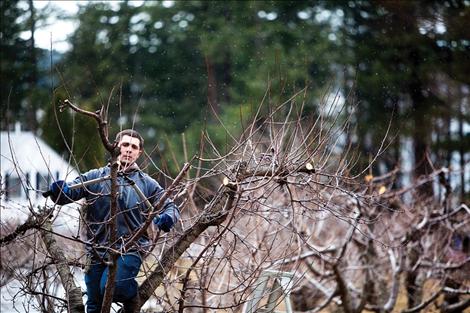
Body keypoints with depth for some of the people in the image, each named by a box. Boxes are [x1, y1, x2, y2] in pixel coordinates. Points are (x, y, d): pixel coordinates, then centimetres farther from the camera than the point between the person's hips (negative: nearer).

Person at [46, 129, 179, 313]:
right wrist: (59, 191, -26)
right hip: (97, 250, 2)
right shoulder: (95, 177, 5)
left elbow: (170, 207, 7)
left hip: (130, 249, -2)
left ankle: (131, 294, 5)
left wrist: (167, 218, -17)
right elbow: (68, 193, -2)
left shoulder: (146, 184, 6)